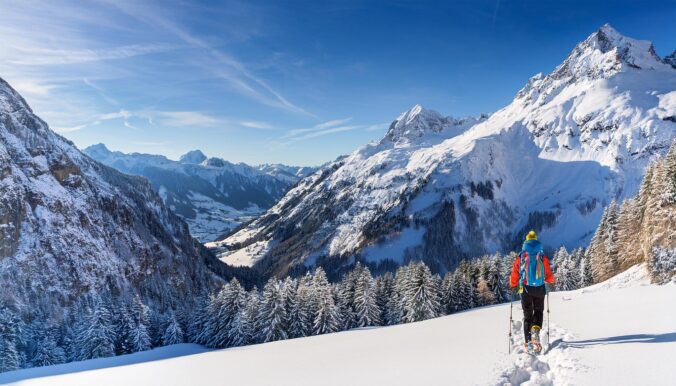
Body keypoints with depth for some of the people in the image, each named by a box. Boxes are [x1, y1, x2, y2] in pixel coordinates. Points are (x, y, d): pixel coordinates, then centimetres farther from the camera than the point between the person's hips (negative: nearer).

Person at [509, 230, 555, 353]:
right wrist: (550, 281, 25)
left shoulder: (521, 257, -3)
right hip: (540, 289, 0)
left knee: (527, 315, 10)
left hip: (526, 289, 0)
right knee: (538, 312, 16)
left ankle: (528, 342, 1)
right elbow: (549, 276, 1)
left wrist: (513, 286, 15)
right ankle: (535, 331, -13)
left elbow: (514, 275, -2)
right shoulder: (542, 256, -2)